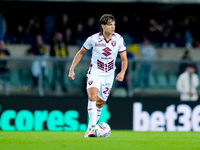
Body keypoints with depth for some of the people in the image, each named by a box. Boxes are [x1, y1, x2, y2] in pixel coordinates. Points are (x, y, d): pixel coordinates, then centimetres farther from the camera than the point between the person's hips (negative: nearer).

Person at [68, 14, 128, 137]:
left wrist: (122, 72, -20)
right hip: (94, 73, -3)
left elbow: (124, 59, -1)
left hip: (109, 76, 3)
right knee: (92, 97, -27)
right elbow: (81, 53, 6)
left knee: (100, 103, 11)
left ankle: (90, 129, 28)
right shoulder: (93, 39, -10)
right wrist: (72, 69, 0)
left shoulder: (119, 39, -6)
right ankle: (93, 127, -32)